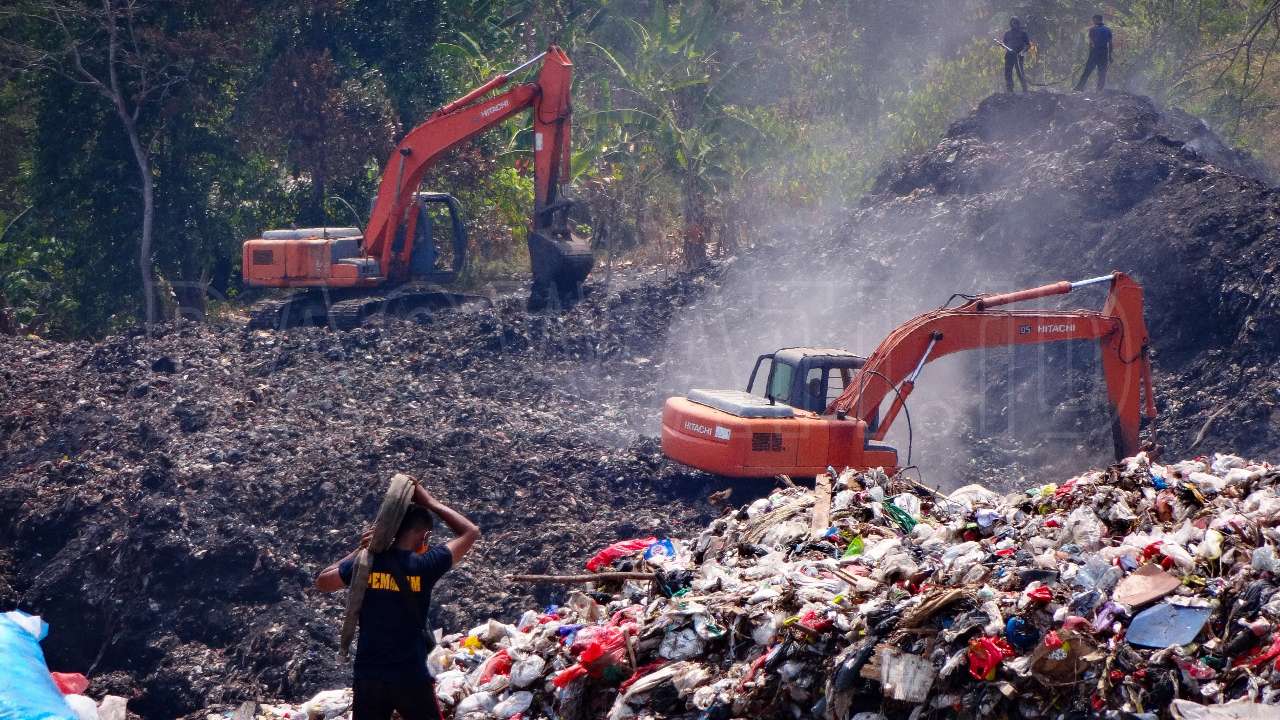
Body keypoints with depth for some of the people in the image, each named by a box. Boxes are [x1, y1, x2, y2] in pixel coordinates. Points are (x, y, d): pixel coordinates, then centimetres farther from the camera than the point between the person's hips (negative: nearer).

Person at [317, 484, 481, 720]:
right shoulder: (423, 565, -10)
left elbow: (322, 582, 18)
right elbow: (470, 532, 4)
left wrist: (359, 550, 15)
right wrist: (430, 502, 11)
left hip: (367, 677, 3)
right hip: (411, 678, -3)